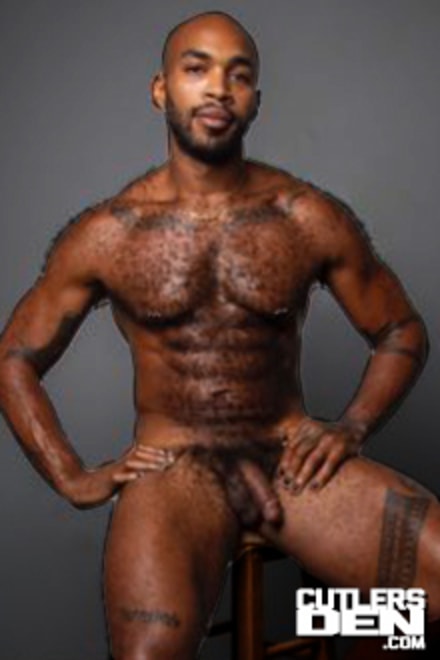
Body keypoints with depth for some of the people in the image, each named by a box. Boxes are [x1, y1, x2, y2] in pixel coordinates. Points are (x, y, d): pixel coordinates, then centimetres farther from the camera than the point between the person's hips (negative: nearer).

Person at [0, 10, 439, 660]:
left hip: (291, 456, 2)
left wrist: (352, 426, -3)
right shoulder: (105, 234, 0)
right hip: (171, 462, -2)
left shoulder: (312, 219, 2)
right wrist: (72, 478, 0)